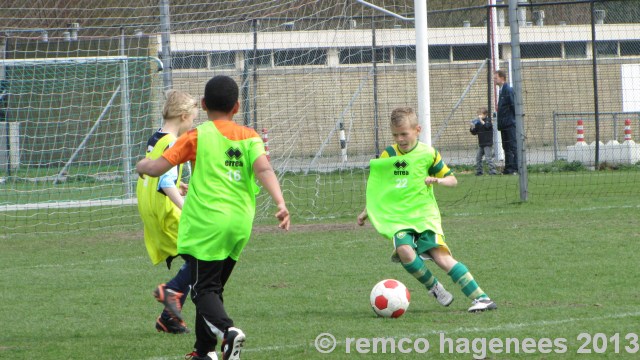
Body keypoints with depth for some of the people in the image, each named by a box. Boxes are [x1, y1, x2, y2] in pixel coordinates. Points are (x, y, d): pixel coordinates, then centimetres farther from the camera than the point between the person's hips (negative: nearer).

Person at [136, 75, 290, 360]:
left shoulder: (198, 136, -1)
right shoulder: (249, 137, 8)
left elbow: (157, 168, -4)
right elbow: (264, 169, -9)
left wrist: (143, 166, 18)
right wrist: (280, 202, -18)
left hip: (207, 224, -5)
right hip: (240, 223, 5)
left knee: (204, 288, -4)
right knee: (214, 287, 19)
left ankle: (227, 330, -31)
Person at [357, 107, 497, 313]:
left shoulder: (428, 154, 1)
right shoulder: (388, 155, 8)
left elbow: (452, 180, 7)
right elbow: (378, 187, 22)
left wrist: (438, 180, -14)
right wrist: (366, 212, 18)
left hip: (424, 214, -2)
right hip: (398, 217, 2)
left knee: (441, 256, -19)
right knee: (404, 250, -29)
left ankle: (481, 298, -17)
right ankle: (434, 288, -7)